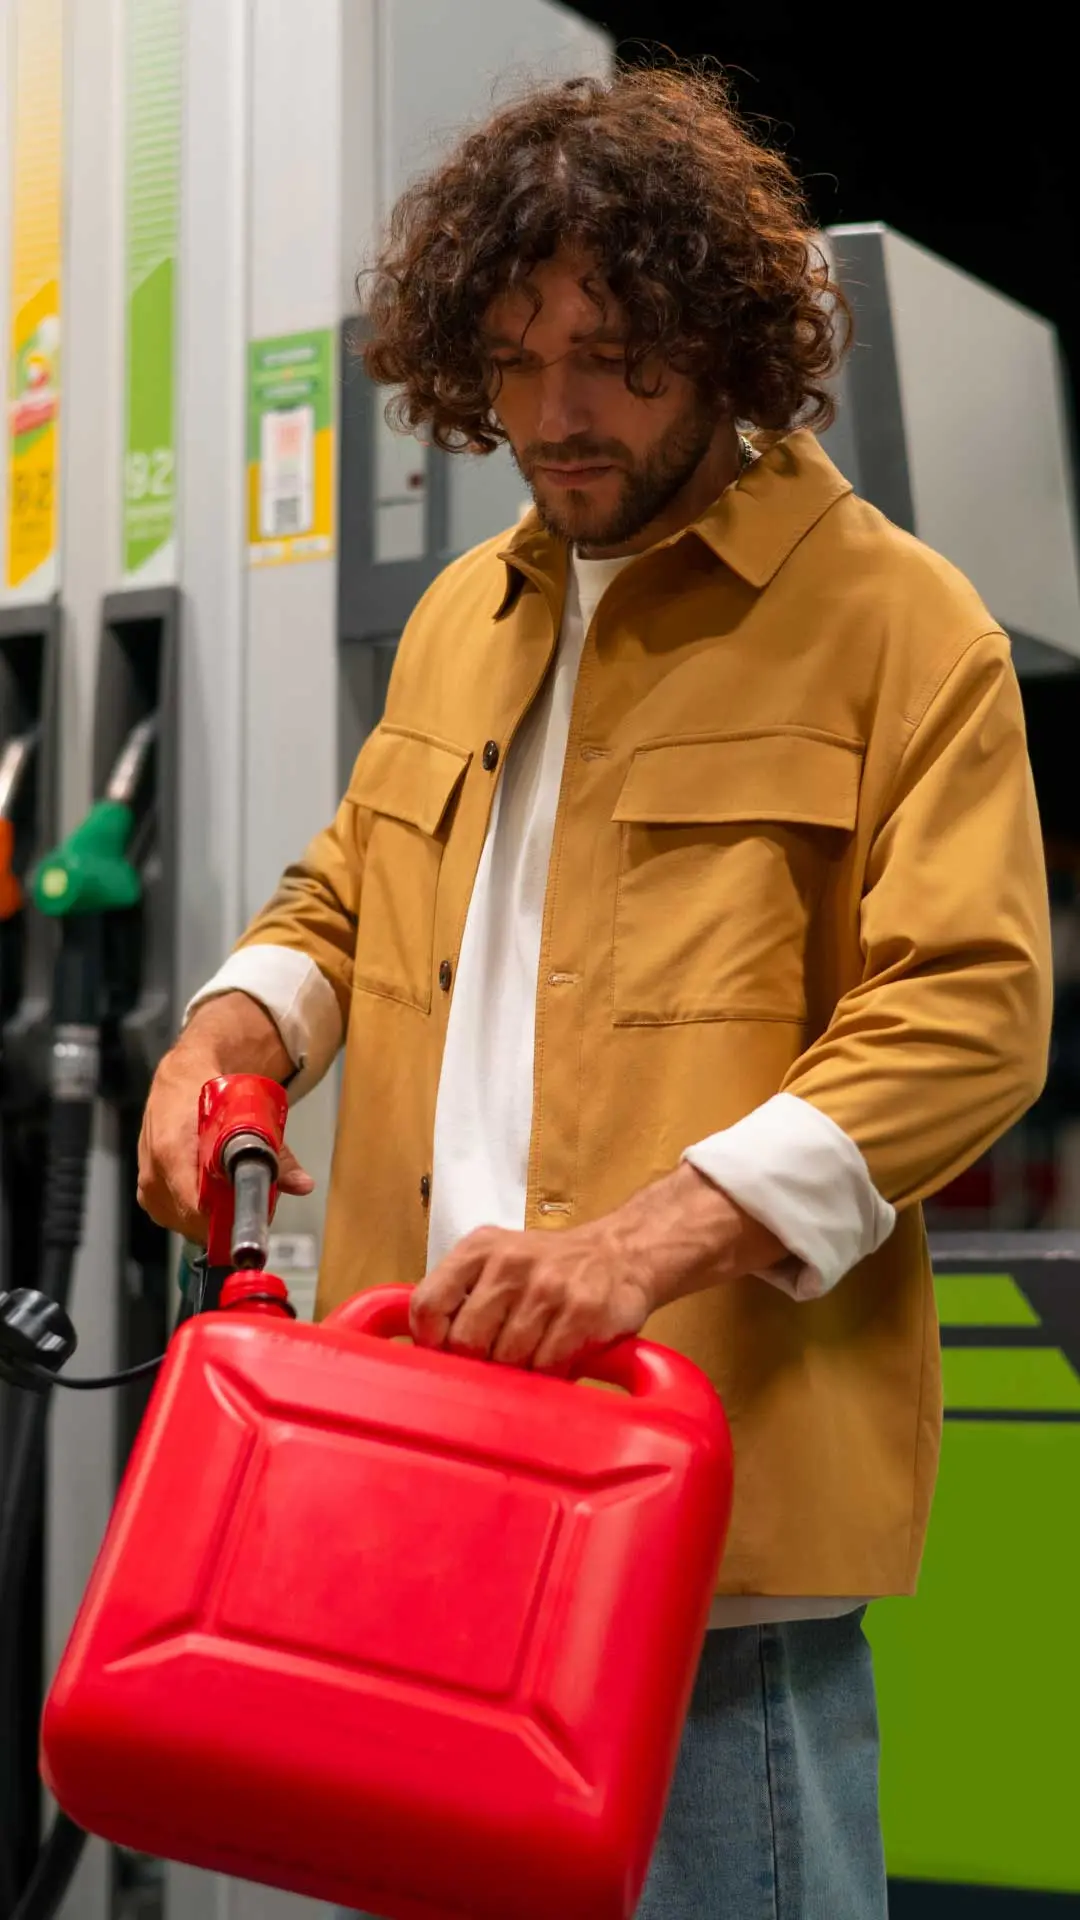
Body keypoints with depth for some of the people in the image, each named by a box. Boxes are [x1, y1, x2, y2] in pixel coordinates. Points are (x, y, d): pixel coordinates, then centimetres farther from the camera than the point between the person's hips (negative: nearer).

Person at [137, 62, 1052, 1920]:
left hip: (716, 1491, -6)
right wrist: (228, 1033, 4)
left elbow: (968, 1012, -12)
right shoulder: (461, 618, 17)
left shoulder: (899, 625, -5)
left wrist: (651, 1236, -23)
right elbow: (346, 895, 28)